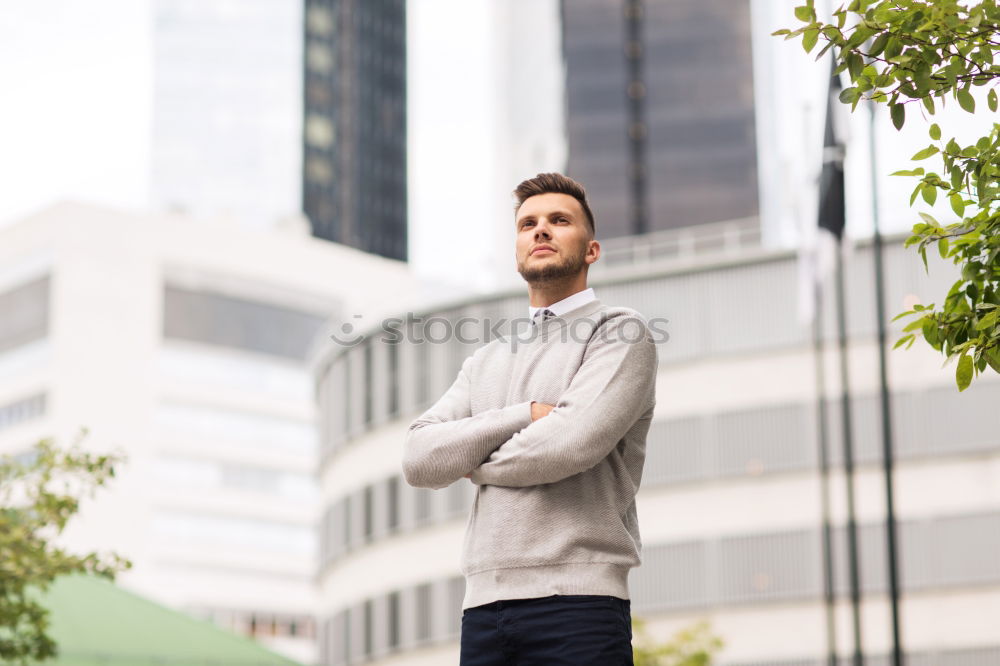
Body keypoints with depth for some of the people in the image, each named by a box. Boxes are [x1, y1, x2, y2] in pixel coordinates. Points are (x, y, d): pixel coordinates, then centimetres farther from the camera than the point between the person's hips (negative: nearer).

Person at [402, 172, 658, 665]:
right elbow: (419, 459, 6)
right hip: (484, 608, 5)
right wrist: (526, 415, -7)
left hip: (576, 605, -5)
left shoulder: (620, 333, 4)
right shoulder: (486, 362, 22)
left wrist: (474, 463, 4)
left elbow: (573, 441, -13)